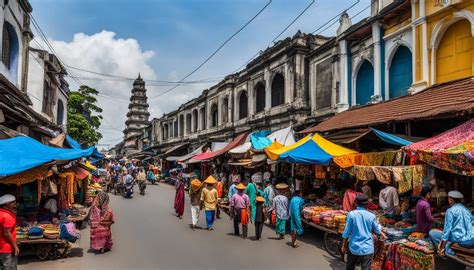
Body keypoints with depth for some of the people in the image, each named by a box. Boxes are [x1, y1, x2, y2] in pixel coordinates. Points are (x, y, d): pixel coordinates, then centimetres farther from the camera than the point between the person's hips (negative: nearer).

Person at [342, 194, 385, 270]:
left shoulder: (351, 214, -10)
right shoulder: (371, 216, -6)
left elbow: (346, 232, -8)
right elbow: (377, 230, 9)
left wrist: (344, 246, 5)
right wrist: (382, 234, 33)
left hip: (354, 247, 0)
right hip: (367, 248, 0)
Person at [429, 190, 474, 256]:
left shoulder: (450, 211, -7)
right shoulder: (467, 210, 13)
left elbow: (447, 229, -10)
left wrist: (442, 248, -4)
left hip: (461, 240, -7)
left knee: (432, 233, 4)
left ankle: (448, 252, -5)